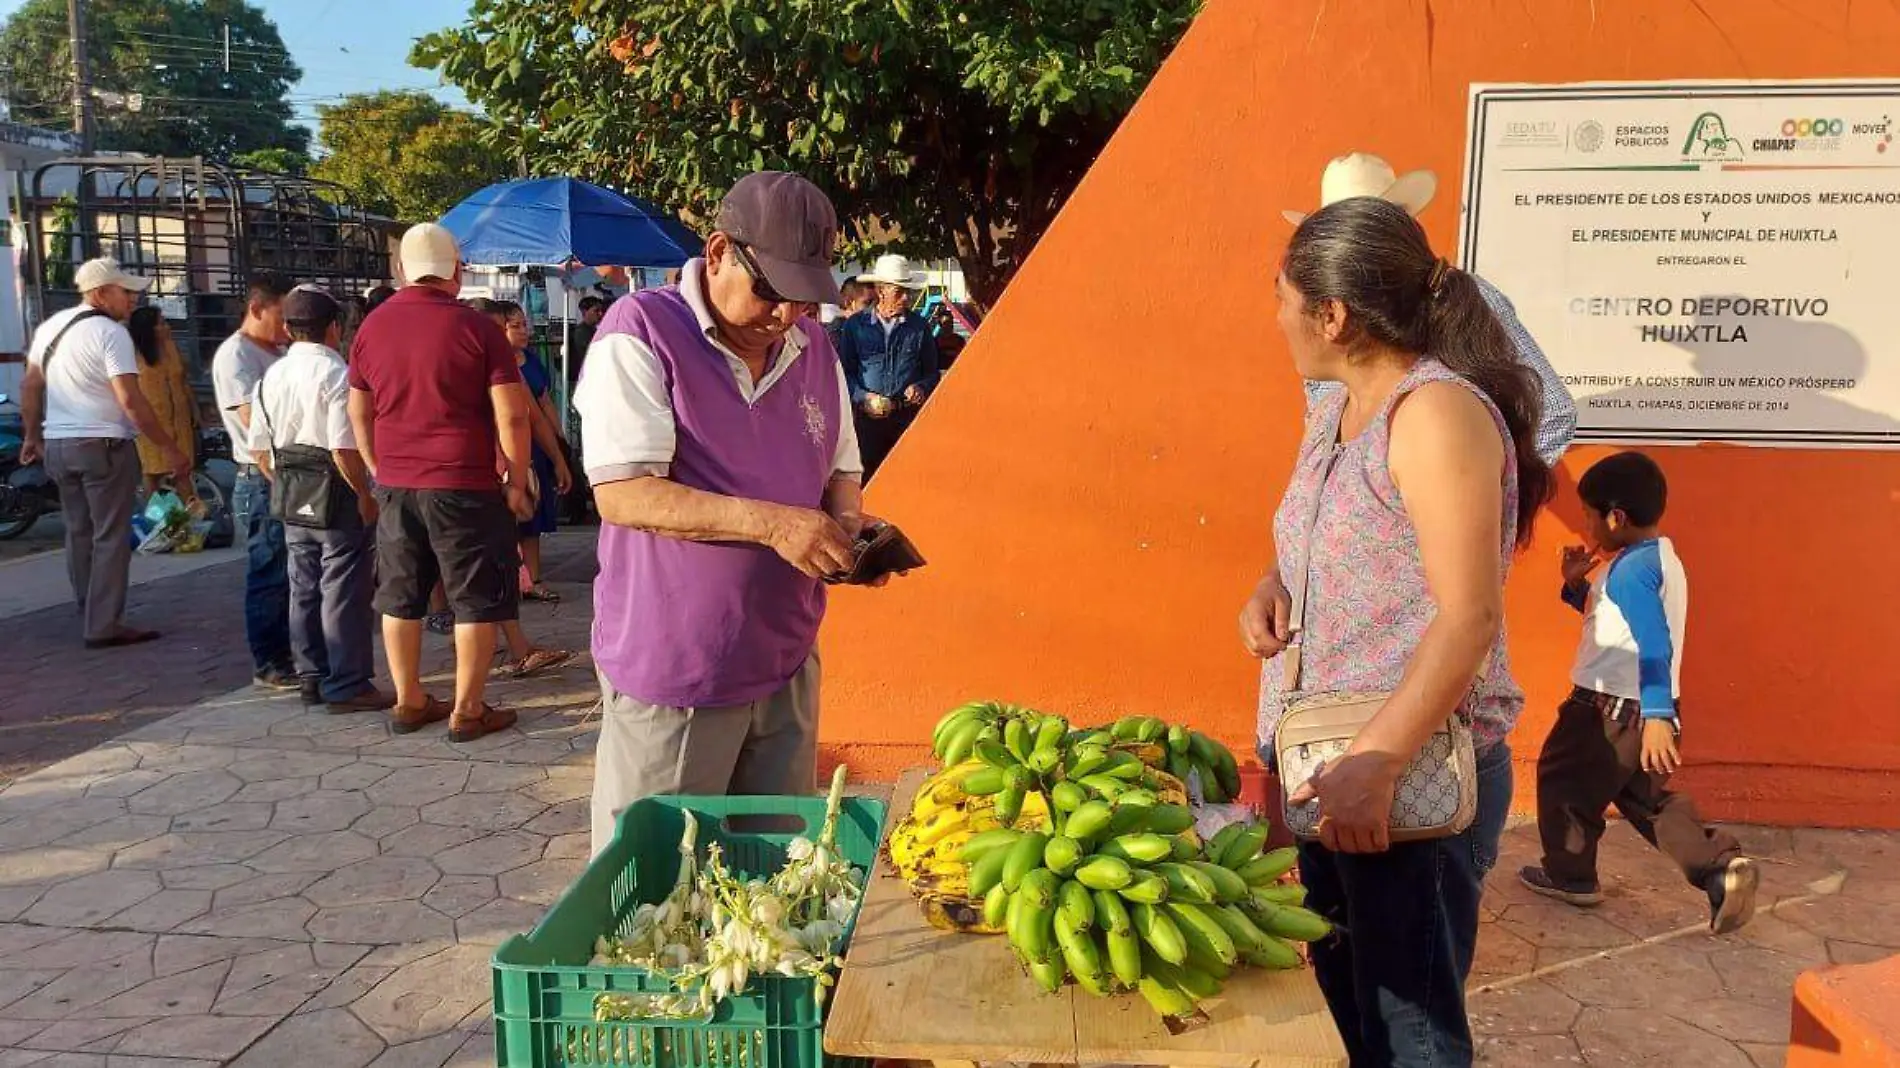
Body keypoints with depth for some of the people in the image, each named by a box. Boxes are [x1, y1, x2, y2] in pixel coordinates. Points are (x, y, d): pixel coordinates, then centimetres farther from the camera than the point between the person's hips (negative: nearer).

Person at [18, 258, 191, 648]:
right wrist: (169, 449, -18)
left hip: (57, 445, 8)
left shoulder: (50, 326, 11)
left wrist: (31, 436, 28)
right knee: (110, 537, -3)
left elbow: (30, 387, 17)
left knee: (79, 533, 16)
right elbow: (131, 401, -21)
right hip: (103, 446, -8)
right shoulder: (110, 333, -14)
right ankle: (104, 626, -2)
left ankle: (90, 614, 26)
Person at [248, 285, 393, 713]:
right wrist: (365, 495, -11)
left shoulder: (271, 377, 8)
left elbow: (261, 450, 11)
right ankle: (347, 686, 3)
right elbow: (343, 449, -22)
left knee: (304, 587, 14)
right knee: (344, 591, -1)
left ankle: (313, 678, 24)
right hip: (337, 497, -8)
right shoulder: (337, 374, -16)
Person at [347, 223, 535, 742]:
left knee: (400, 597, 14)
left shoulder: (374, 325, 5)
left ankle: (409, 702, 23)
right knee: (476, 600, 5)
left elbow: (358, 411, 13)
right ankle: (467, 710, 9)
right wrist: (517, 481, -4)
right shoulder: (474, 326, -9)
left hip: (395, 485, 5)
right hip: (464, 485, -5)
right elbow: (511, 414, -13)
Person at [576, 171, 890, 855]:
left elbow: (839, 472, 20)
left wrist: (846, 522, -4)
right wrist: (771, 523, -25)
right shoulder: (641, 332, -11)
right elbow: (621, 493, -20)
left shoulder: (813, 346, 9)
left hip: (787, 662, 6)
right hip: (671, 670, -5)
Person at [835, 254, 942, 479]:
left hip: (908, 418, 1)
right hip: (868, 417, -1)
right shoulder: (854, 325, 4)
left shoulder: (919, 326, 9)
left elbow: (932, 372, 15)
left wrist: (921, 388, -6)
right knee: (866, 479, 0)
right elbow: (844, 371, 5)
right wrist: (863, 397, -11)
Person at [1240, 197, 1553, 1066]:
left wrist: (1377, 764, -27)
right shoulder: (1338, 406, 9)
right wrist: (1273, 587, 0)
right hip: (1329, 757, 9)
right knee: (1343, 993, 20)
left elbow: (1470, 618, -23)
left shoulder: (1438, 412, -19)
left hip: (1415, 771, -8)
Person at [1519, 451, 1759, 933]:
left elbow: (1655, 646, -30)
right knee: (1648, 798, 20)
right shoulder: (1663, 560, 12)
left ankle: (1569, 876, 23)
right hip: (1640, 709, 10)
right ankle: (1722, 867, 5)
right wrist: (1577, 586, 11)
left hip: (1611, 710, -10)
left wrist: (1657, 717, -36)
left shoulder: (1630, 569, -21)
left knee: (1562, 781, 10)